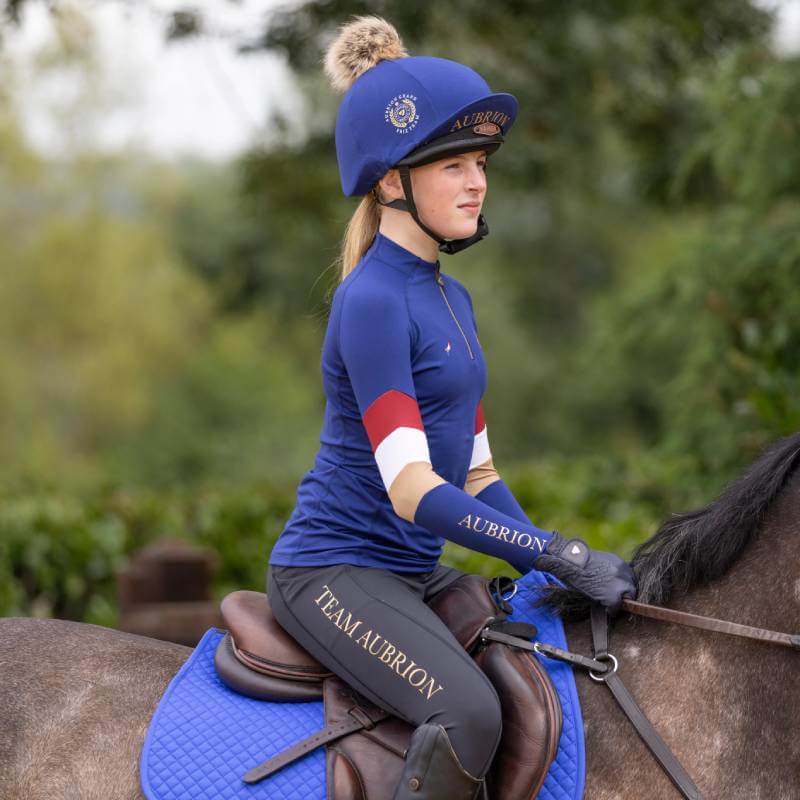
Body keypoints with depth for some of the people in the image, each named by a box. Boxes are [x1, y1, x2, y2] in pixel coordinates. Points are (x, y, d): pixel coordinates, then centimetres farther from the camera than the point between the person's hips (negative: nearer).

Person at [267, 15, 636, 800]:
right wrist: (565, 558, -23)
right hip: (335, 569, -9)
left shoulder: (452, 299, 13)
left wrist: (553, 569, 4)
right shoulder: (374, 301, -16)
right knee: (469, 710, -30)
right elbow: (412, 489, -23)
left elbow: (476, 473, 17)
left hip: (417, 571, 9)